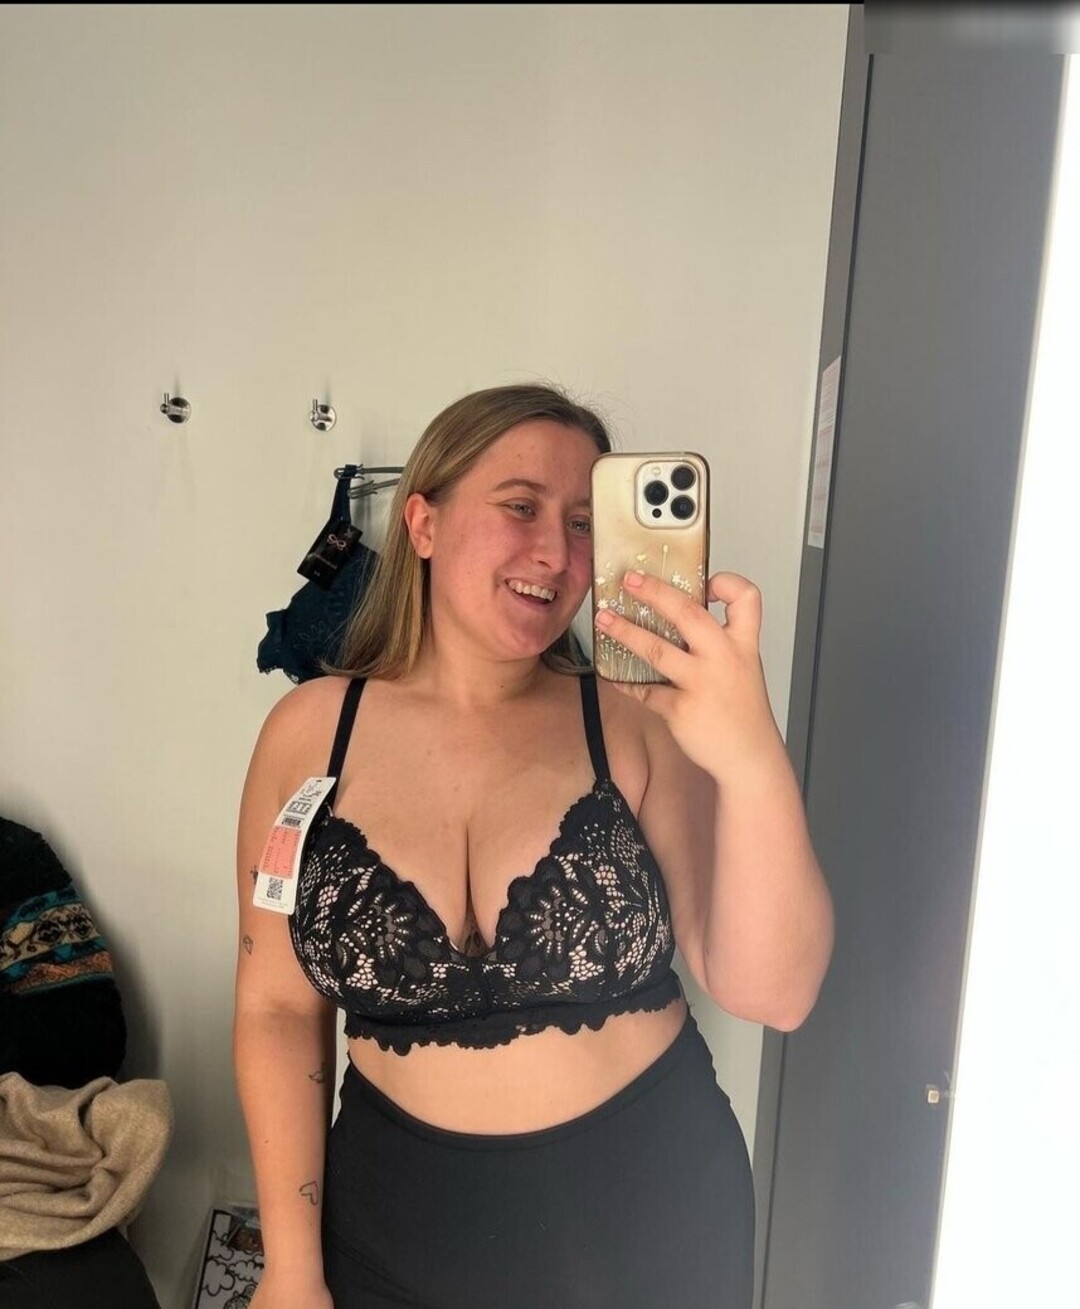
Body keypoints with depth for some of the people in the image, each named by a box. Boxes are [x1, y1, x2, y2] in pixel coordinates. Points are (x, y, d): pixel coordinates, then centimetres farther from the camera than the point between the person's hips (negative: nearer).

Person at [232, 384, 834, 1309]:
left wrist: (756, 764, -34)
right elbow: (279, 1009, -3)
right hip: (403, 1213, 1)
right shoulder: (311, 732, -9)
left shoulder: (639, 722, -13)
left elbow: (772, 994, -18)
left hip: (648, 1207, 0)